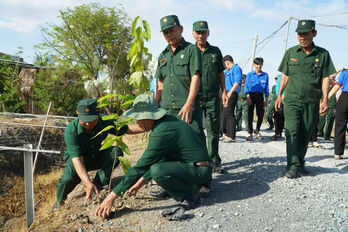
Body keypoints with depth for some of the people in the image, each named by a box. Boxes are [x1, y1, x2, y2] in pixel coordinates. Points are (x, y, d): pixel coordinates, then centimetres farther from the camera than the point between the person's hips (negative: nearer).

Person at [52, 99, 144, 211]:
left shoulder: (104, 122, -21)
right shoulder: (71, 130, -32)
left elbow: (127, 129, -6)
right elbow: (77, 159, -38)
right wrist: (88, 183, -49)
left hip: (97, 158, 3)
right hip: (76, 159, -3)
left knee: (116, 151, -23)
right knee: (68, 179, -32)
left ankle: (99, 182, -15)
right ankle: (60, 201, 1)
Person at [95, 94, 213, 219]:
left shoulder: (161, 133, -23)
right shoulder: (167, 120, 7)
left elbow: (140, 167, -22)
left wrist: (112, 196, -15)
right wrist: (139, 183, 21)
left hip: (199, 171, -10)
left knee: (157, 171, -31)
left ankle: (190, 194, -9)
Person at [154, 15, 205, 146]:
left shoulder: (191, 50, 1)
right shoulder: (163, 56, 20)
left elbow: (195, 78, -9)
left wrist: (188, 104, -19)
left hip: (188, 108, -5)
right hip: (166, 109, 6)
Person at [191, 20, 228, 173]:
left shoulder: (215, 51, 12)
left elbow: (220, 74, 16)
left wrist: (224, 91, 8)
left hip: (213, 97, 2)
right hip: (195, 96, -1)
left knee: (213, 130, 3)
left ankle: (214, 161, 11)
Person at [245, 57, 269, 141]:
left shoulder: (265, 75, 6)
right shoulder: (250, 75, 2)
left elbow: (266, 88, 9)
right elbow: (247, 86, -2)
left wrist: (266, 100, 6)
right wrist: (248, 97, -12)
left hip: (260, 96, 2)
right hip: (251, 95, -1)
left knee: (261, 114, 2)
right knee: (250, 115, -3)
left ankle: (257, 130, 27)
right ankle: (250, 133, 4)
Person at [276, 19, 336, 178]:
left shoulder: (323, 54, 3)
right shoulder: (291, 52, 5)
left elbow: (325, 78, 1)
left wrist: (325, 100, -6)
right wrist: (279, 95, 9)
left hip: (312, 102, 1)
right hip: (292, 100, 0)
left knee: (305, 134, 8)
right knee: (292, 131, -11)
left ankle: (300, 162, 24)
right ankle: (292, 166, -7)